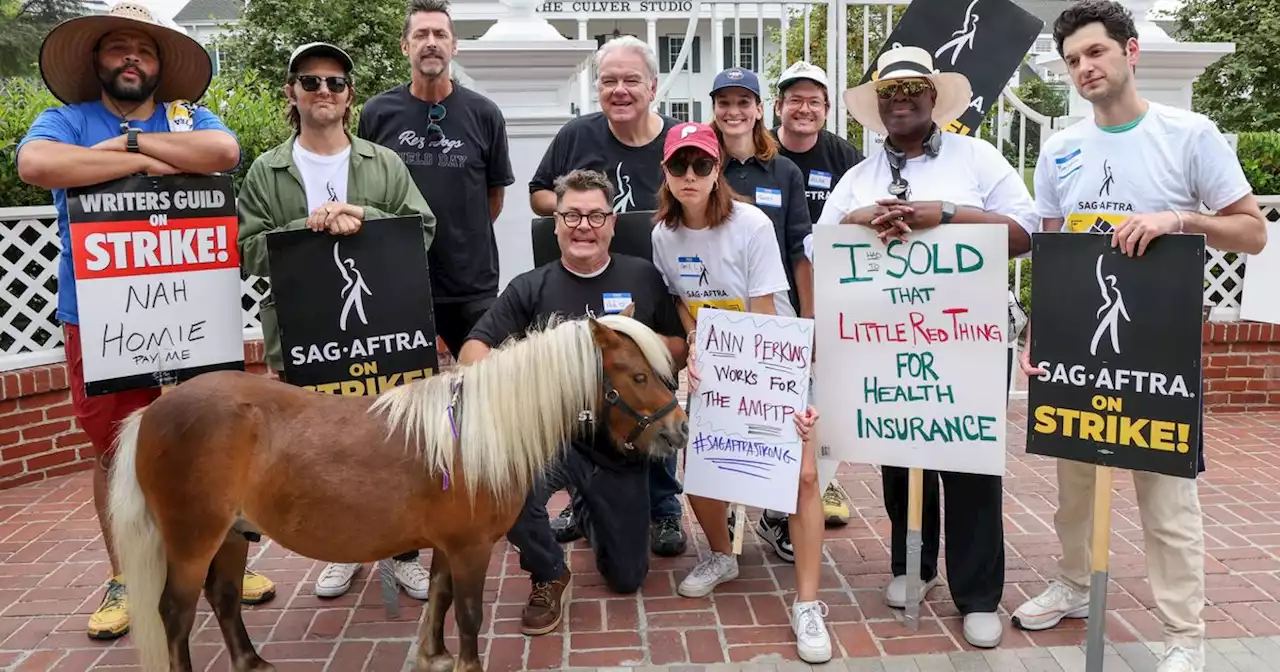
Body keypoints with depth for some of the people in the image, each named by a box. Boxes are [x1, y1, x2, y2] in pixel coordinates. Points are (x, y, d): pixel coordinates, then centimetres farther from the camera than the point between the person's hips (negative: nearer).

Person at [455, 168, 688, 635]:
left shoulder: (643, 277, 1)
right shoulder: (530, 288, -1)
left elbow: (680, 353, 4)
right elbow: (473, 351, -8)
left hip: (621, 444, 2)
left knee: (626, 578, 10)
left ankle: (586, 510, 45)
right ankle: (549, 576, -2)